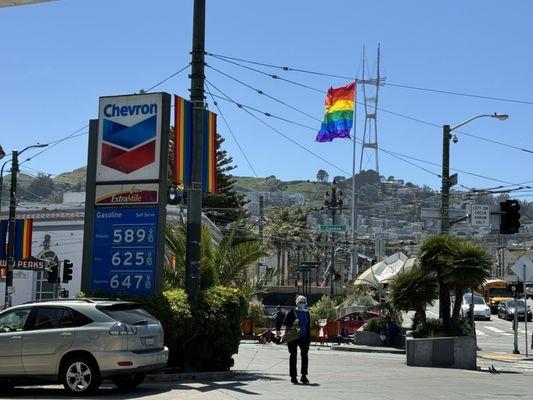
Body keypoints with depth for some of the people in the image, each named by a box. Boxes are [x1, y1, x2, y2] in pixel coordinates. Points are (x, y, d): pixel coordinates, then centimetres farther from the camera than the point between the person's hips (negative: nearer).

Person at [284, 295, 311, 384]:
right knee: (293, 356, 2)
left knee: (305, 356, 0)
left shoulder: (306, 313, 12)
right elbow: (285, 322, -2)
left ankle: (304, 376, 8)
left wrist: (309, 337, 9)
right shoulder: (292, 312, -1)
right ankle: (293, 376, 7)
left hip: (304, 337, 4)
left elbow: (308, 326, 15)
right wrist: (293, 323, -20)